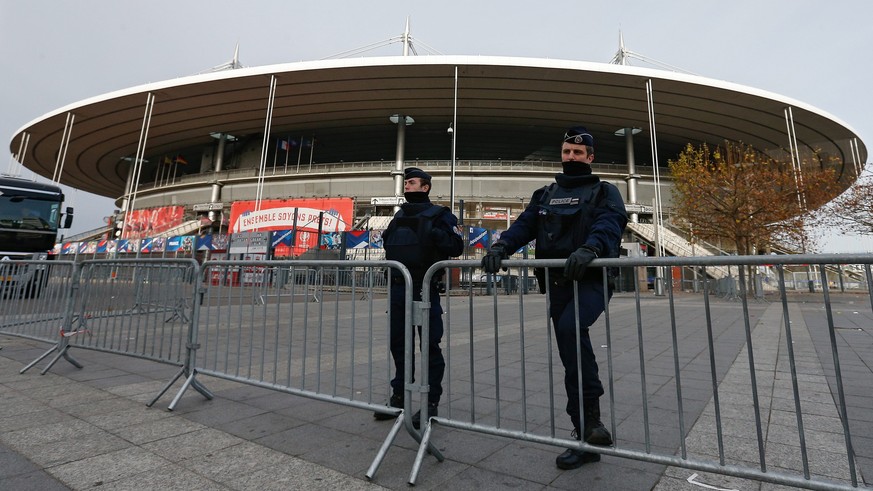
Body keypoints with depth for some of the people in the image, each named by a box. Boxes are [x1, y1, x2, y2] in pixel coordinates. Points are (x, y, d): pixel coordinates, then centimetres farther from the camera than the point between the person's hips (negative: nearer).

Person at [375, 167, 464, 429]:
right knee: (398, 343, 13)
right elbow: (388, 244, 28)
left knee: (430, 345, 1)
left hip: (424, 289, -6)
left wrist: (433, 234, -22)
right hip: (397, 288, 7)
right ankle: (399, 396, 28)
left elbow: (456, 246, -11)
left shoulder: (439, 215, 0)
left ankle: (431, 402, 13)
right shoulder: (399, 216, 18)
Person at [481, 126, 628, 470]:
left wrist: (590, 248, -37)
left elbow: (610, 223, -14)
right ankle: (585, 437, 20)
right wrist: (501, 245, -17)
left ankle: (590, 421, -16)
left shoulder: (604, 192, 6)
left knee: (571, 329, -32)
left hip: (592, 279, -4)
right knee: (571, 358, 7)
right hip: (557, 283, 5)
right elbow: (524, 224, 4)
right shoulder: (545, 195, 19)